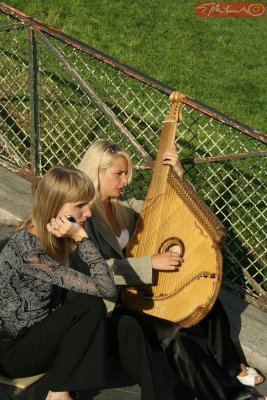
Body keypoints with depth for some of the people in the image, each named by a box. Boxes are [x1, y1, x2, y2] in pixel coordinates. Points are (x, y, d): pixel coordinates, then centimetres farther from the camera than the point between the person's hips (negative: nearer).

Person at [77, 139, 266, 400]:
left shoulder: (123, 208, 5)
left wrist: (177, 176, -6)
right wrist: (151, 263, -25)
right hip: (111, 306, -8)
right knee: (174, 335, -25)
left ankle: (229, 370, 24)